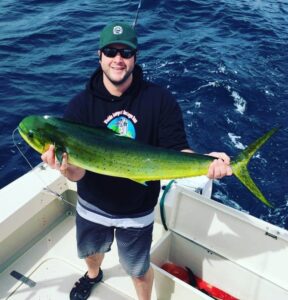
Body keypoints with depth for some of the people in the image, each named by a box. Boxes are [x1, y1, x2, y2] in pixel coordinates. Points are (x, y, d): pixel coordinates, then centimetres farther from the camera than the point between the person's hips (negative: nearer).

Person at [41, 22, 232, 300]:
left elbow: (176, 152, -17)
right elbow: (78, 173, -20)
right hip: (92, 206, 3)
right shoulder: (79, 105, -17)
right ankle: (93, 275, 67)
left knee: (139, 270, 17)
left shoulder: (160, 100, -19)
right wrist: (66, 167, -44)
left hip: (137, 211, -2)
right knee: (91, 252, 31)